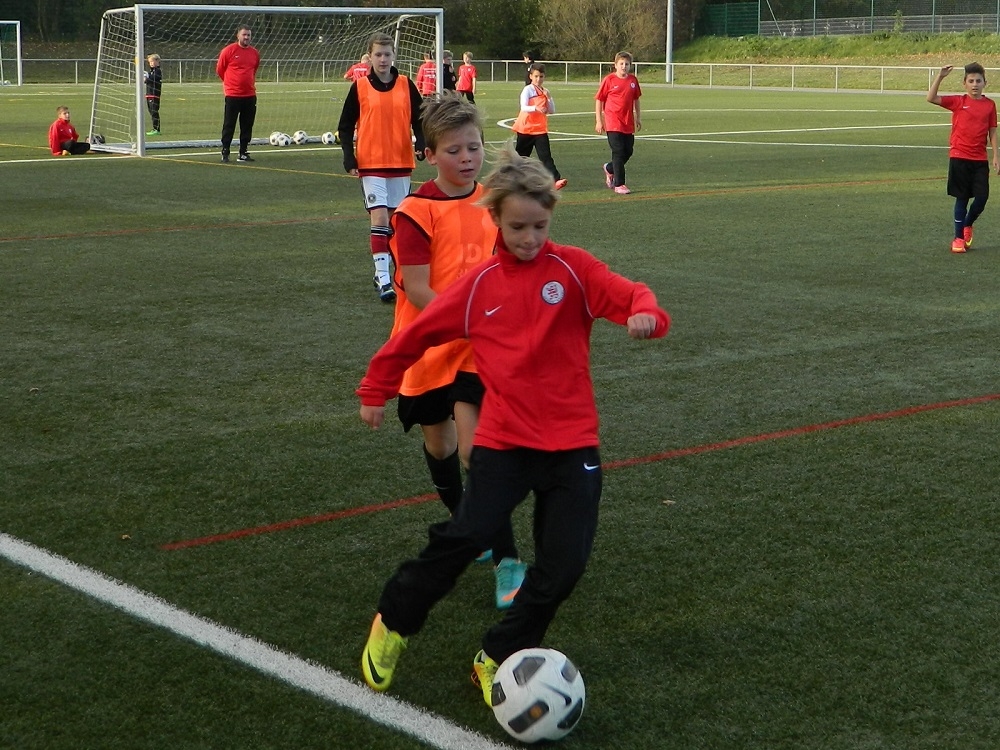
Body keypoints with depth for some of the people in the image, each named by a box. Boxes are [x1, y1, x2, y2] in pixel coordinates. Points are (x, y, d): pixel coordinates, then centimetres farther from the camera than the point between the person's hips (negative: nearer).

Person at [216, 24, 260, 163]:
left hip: (250, 95, 5)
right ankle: (225, 152, 6)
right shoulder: (228, 50, -6)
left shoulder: (255, 53, 8)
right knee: (229, 125, -1)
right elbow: (219, 69, 4)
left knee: (247, 126, 7)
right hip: (232, 95, -5)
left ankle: (243, 153, 14)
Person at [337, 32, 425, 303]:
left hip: (401, 161, 3)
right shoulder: (360, 87, -1)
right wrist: (349, 158, -8)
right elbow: (345, 127, 3)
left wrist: (420, 143, -11)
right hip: (370, 163, -3)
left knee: (394, 217, 9)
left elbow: (419, 119, 8)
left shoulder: (406, 85, 4)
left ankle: (382, 271, 24)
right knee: (379, 217, -12)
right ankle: (384, 280, -15)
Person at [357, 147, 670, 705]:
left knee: (564, 565, -7)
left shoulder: (572, 269, -2)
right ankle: (393, 625, 8)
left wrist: (646, 314, -37)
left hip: (573, 443, 0)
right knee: (466, 536, -17)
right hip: (504, 440, 0)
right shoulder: (480, 285, 2)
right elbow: (418, 333, 12)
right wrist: (377, 390, 18)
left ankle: (498, 659, 13)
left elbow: (631, 297, -14)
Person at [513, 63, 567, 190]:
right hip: (526, 128, -3)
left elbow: (552, 110, 8)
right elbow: (524, 107, -20)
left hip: (540, 129, 3)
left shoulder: (545, 91, 9)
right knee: (520, 155, 10)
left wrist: (549, 97, -7)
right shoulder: (527, 90, -7)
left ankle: (556, 180, -22)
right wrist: (536, 108, -38)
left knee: (546, 155, -10)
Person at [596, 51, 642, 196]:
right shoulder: (609, 80, -7)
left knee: (628, 151, 10)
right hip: (613, 123, -5)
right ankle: (619, 184, -1)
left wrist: (638, 117, 18)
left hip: (628, 124, 5)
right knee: (618, 152, -7)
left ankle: (609, 168, 36)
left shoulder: (633, 80, 6)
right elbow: (599, 100, -3)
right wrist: (599, 121, -7)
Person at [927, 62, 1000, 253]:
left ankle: (967, 225, 29)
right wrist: (940, 76, -19)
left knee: (982, 198, -1)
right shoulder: (958, 102, -2)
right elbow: (931, 98, -12)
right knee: (962, 198, 3)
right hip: (959, 158, -2)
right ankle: (959, 238, 14)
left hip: (980, 160, 2)